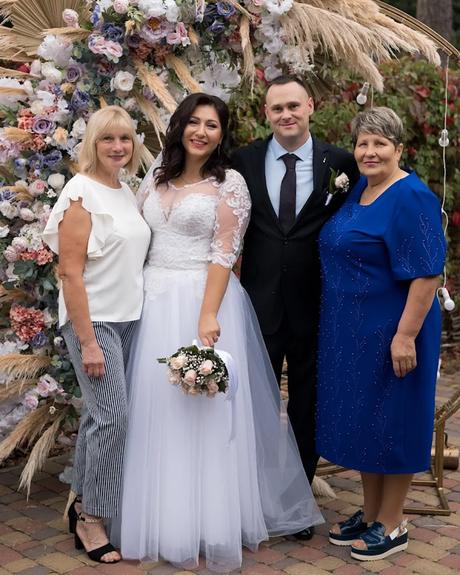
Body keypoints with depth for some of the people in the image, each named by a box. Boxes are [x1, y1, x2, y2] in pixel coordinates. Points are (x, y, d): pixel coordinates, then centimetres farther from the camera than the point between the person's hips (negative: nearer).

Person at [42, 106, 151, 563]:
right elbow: (70, 272, -15)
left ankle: (81, 505, 24)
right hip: (93, 320, -7)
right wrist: (88, 341, -18)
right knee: (113, 415, -8)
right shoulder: (81, 193, -10)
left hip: (128, 319, 7)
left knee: (97, 413, 12)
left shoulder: (128, 194, 11)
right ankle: (91, 517, 7)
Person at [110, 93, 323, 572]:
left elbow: (224, 254, -11)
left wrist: (208, 314, -20)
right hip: (155, 302, 5)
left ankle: (210, 524, 14)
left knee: (204, 414, 0)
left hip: (204, 299, -5)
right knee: (155, 411, 9)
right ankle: (161, 518, 25)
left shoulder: (229, 183, -4)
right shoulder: (155, 180, 12)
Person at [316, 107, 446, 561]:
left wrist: (405, 336, -24)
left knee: (390, 420, 4)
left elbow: (426, 273, -21)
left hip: (390, 331, -8)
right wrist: (341, 326, 15)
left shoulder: (410, 197, -16)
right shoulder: (358, 191, 9)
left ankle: (391, 525, 20)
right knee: (360, 419, 16)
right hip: (352, 331, 8)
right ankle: (369, 513, 31)